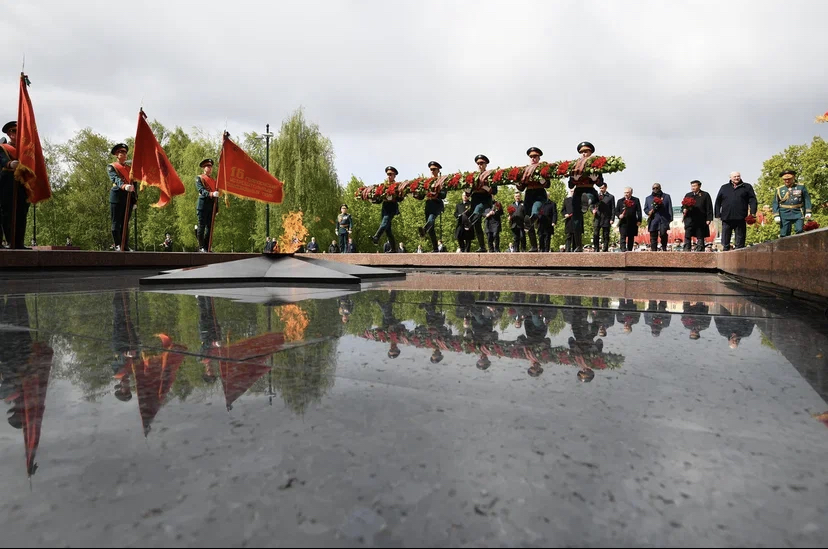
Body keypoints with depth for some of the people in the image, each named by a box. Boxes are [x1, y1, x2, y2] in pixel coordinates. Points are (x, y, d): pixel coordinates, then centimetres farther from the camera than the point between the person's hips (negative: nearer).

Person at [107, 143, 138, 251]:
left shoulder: (130, 168, 20)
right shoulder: (111, 167, 5)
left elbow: (134, 183, 18)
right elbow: (116, 179, -15)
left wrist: (135, 200, 10)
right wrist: (124, 186, -36)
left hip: (129, 197, 4)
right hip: (117, 196, -4)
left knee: (126, 223, 6)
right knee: (116, 222, -3)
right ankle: (117, 245, 0)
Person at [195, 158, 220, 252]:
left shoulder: (214, 180, 23)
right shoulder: (199, 178, 6)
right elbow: (201, 189, -11)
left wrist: (217, 206, 14)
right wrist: (210, 194, -30)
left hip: (212, 205, 5)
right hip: (203, 204, -5)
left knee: (210, 226, 3)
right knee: (202, 226, -5)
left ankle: (207, 247, 8)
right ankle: (201, 247, -2)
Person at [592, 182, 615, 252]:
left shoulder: (610, 197, 8)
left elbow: (613, 209, 4)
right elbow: (592, 205, 18)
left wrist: (612, 219, -6)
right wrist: (593, 210, -7)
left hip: (606, 219, -2)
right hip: (597, 218, 2)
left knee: (606, 236, 0)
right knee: (595, 235, -5)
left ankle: (605, 250, 4)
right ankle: (596, 249, 1)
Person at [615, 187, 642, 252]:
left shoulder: (636, 200, 10)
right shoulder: (620, 201, 12)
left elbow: (639, 211, 6)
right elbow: (616, 211, 11)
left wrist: (639, 220, -3)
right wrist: (619, 215, -10)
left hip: (633, 223, 1)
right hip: (623, 222, -1)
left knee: (631, 238, 7)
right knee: (623, 236, -13)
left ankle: (630, 250, 15)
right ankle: (623, 249, -19)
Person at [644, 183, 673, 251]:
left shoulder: (666, 196, 16)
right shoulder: (648, 198, 21)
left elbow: (669, 208, 9)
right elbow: (645, 208, 18)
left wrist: (670, 218, -1)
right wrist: (649, 212, -5)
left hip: (663, 220, -2)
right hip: (653, 220, 2)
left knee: (663, 234, -17)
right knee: (653, 238, -1)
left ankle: (664, 248, 3)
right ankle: (654, 251, 2)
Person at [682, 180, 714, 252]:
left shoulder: (705, 195, 8)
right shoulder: (688, 195, 17)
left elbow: (709, 208, 3)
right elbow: (683, 206, 20)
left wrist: (709, 219, -5)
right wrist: (684, 210, -5)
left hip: (701, 221, -2)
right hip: (689, 219, 2)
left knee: (700, 237, 3)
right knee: (687, 236, -5)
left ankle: (700, 251, 8)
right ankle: (686, 251, -5)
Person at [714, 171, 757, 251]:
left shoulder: (747, 187, 10)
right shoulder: (724, 188, 13)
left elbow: (752, 200, 3)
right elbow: (718, 202, 10)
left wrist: (753, 212, -9)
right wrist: (717, 214, 2)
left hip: (740, 218, -1)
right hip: (726, 218, 1)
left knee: (740, 240, 4)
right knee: (725, 240, 4)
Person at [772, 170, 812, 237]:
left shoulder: (801, 187, 8)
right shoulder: (779, 190, 7)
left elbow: (807, 199, 9)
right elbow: (775, 203, 6)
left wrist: (808, 212, 2)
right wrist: (776, 215, -2)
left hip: (798, 214, 0)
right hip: (785, 214, 0)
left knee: (799, 231, -9)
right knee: (784, 234, -1)